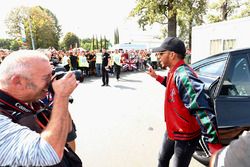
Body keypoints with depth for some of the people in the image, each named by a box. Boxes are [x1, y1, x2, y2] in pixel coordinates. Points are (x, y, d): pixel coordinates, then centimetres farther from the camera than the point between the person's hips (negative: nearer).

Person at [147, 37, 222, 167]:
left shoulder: (184, 76, -30)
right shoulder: (174, 72, 0)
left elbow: (202, 111, -35)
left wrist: (214, 144, -37)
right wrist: (156, 76, 21)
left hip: (186, 136, -9)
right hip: (172, 130, 9)